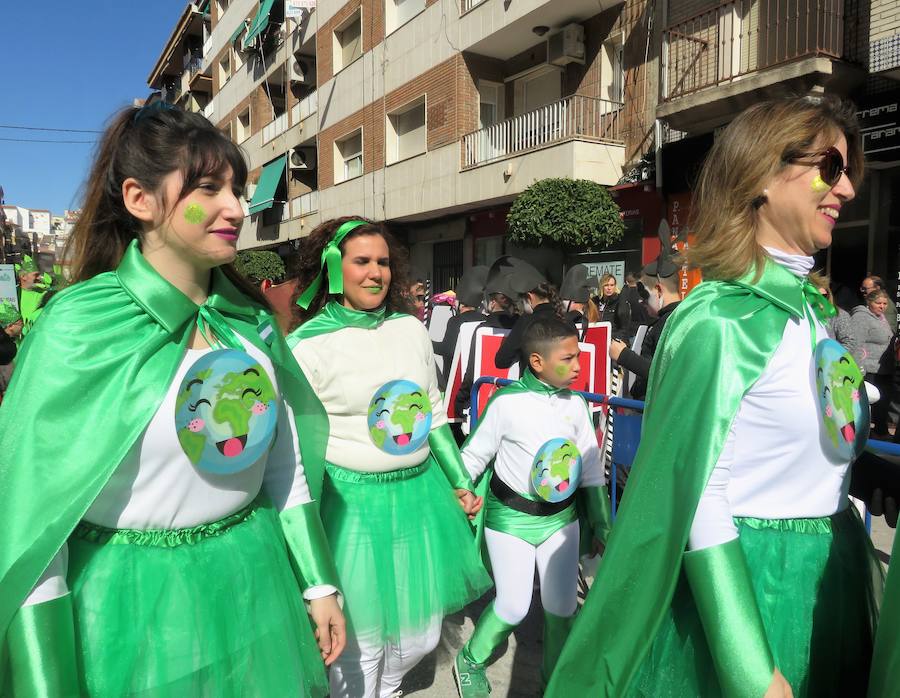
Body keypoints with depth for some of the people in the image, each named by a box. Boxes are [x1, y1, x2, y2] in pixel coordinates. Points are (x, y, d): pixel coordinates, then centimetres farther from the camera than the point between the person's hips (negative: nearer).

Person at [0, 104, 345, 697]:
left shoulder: (252, 319, -2)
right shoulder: (80, 324, -17)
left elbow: (285, 464, 5)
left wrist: (320, 585, 8)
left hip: (254, 584, 5)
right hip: (132, 600, -4)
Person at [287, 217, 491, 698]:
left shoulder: (411, 329, 3)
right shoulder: (305, 345, -10)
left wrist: (461, 482, 14)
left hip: (420, 493, 5)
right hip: (351, 501, -5)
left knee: (421, 636, 18)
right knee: (360, 644, 9)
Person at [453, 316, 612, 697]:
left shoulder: (576, 404, -4)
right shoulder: (506, 401, -17)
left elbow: (591, 469, 6)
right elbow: (474, 456, -6)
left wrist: (601, 522, 8)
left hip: (560, 516, 4)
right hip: (510, 516, -4)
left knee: (562, 606, 10)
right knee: (513, 607, 0)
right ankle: (469, 661, 28)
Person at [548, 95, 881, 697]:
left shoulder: (818, 310, 5)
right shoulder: (719, 321, -21)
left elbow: (830, 453, 12)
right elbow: (692, 496, -22)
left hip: (835, 578, 8)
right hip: (743, 582, -8)